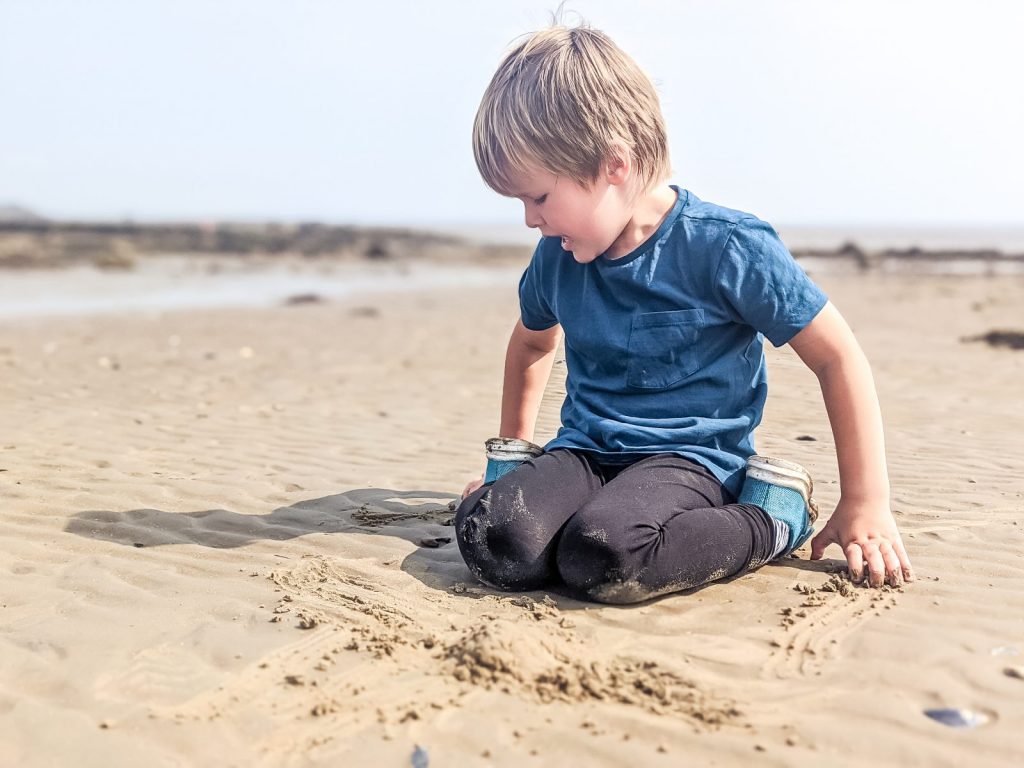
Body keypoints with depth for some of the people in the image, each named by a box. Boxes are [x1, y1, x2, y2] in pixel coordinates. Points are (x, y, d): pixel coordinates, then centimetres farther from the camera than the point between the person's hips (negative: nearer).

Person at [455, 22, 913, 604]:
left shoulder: (727, 248, -12)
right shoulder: (556, 258, 6)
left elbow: (839, 357, -6)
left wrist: (866, 505, -5)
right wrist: (513, 453, 32)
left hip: (691, 457, -3)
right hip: (584, 452, 4)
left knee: (603, 559, -36)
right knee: (491, 537, -27)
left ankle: (776, 519, -10)